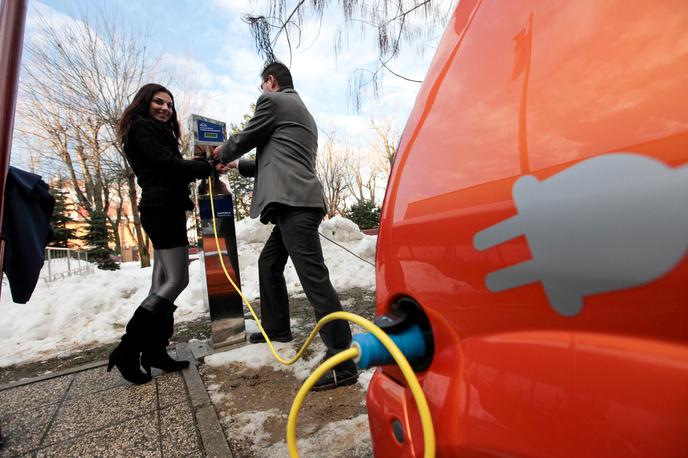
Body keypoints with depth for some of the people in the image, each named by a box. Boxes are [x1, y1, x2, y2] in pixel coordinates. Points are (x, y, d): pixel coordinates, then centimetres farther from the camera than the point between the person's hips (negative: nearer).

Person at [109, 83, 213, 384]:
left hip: (165, 210, 10)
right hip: (162, 210, -10)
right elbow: (167, 163, -14)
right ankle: (127, 351, -5)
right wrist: (207, 166, -4)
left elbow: (171, 169, 19)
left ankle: (154, 351, 14)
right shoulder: (142, 127, -1)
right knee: (177, 280, -13)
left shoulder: (157, 132, 28)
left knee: (163, 283, 8)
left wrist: (199, 166, 4)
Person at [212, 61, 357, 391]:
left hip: (293, 202, -10)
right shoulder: (302, 111, 32)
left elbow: (245, 139, 7)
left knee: (314, 277, -14)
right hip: (296, 202, 10)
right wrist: (238, 165, 38)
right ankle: (276, 328, 35)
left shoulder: (272, 100, 4)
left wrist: (223, 153, 29)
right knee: (268, 263, 21)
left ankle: (343, 363, -10)